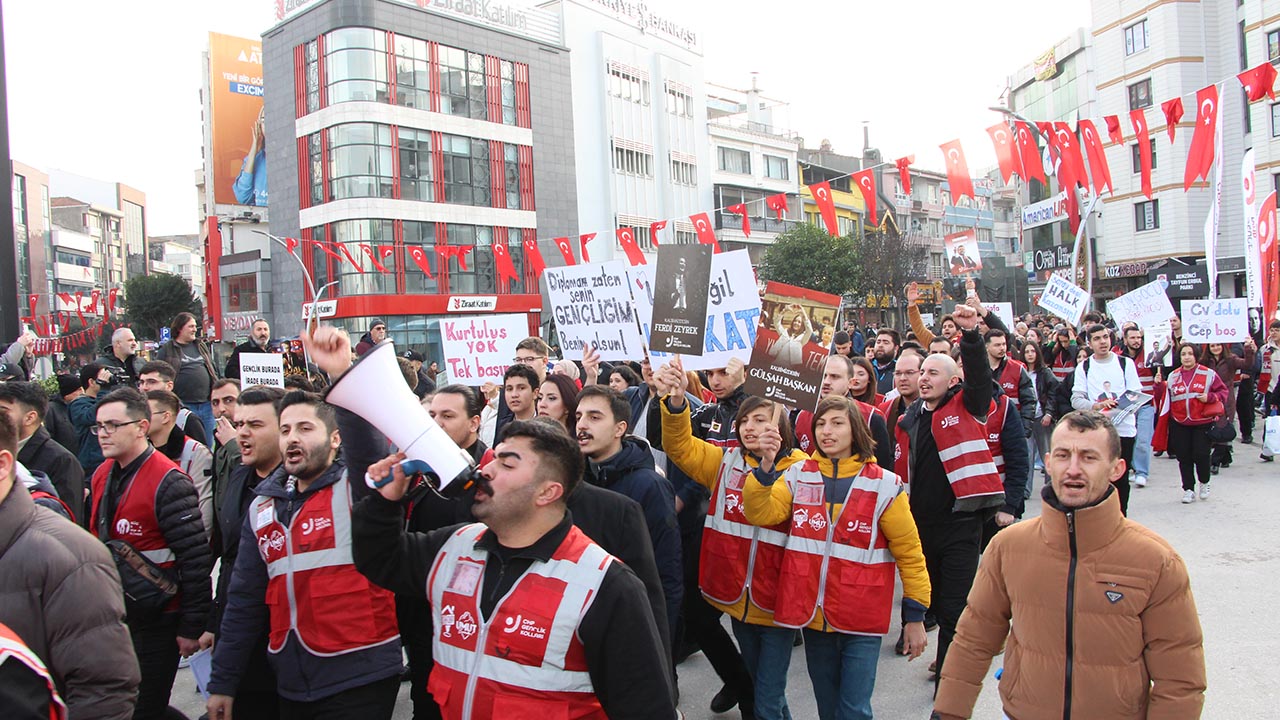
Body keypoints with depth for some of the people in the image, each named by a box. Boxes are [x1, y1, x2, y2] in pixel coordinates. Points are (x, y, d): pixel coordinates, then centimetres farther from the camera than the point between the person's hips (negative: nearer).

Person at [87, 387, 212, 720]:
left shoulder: (168, 482, -21)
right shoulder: (102, 475, 4)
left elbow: (196, 558, -22)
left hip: (157, 621, -8)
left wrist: (191, 628, -19)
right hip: (112, 613, 8)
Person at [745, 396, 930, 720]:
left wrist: (915, 616, -1)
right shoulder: (798, 475, 1)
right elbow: (761, 514, -11)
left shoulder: (884, 485, -7)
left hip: (861, 619, -3)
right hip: (811, 613, 3)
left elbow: (909, 552, -2)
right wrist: (766, 465, -24)